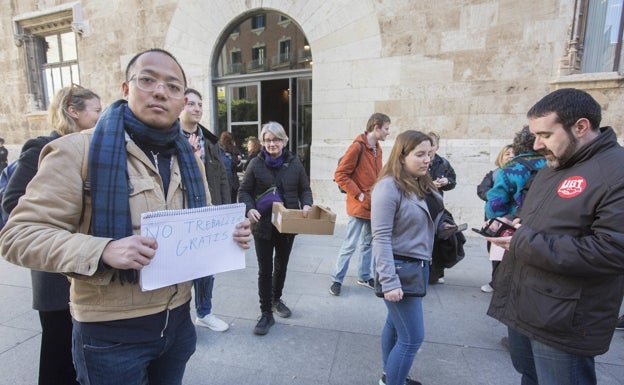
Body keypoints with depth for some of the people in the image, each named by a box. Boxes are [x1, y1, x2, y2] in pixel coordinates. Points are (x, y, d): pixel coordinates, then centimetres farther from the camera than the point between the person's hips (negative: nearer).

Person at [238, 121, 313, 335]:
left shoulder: (294, 163, -2)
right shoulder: (256, 163, -6)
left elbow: (305, 189, 4)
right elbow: (244, 191, -4)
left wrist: (306, 205, -16)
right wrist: (250, 209, -23)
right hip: (263, 224, -2)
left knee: (281, 265, 20)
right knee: (265, 269, 4)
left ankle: (276, 299, 44)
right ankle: (266, 313, 19)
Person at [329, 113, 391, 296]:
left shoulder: (377, 149, 10)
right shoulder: (357, 147, -15)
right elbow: (340, 175, -17)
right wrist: (359, 195, -16)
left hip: (374, 206, 8)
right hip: (358, 206, -8)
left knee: (368, 243, 17)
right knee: (350, 244, -1)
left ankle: (365, 276, 32)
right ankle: (337, 279, 14)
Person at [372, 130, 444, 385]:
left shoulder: (422, 184, 7)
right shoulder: (389, 187, -19)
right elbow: (381, 237, -22)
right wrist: (389, 281, -25)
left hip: (419, 266, 8)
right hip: (400, 267, -8)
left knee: (396, 325, 22)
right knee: (412, 337, -2)